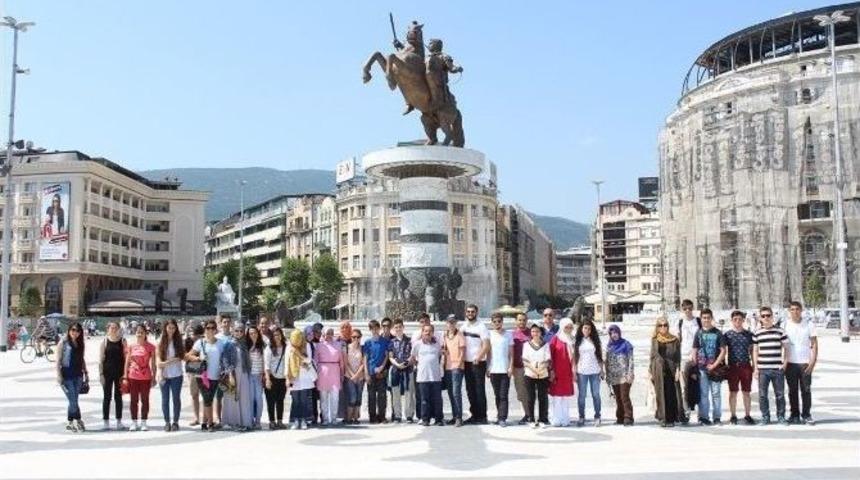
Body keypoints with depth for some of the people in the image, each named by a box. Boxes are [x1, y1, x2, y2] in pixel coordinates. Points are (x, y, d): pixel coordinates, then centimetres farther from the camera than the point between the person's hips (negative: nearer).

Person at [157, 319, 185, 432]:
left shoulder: (179, 341, 2)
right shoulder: (161, 341, 2)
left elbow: (182, 357, -3)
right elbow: (159, 360, 0)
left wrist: (166, 362, -12)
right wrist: (160, 374, -9)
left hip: (176, 374, 0)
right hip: (164, 375, 0)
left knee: (176, 398, 4)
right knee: (165, 399, 4)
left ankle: (175, 422, 12)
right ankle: (167, 422, 12)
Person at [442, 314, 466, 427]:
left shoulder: (460, 335, -3)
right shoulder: (445, 335, 14)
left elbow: (463, 351, -7)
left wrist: (459, 363, -14)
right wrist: (443, 350, 3)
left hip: (457, 367, -6)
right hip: (447, 367, 6)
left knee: (456, 392, -11)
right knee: (450, 393, 10)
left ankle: (459, 418, -9)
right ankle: (454, 416, 18)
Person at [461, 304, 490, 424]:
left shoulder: (481, 326, -7)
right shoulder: (463, 326, 11)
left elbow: (486, 346, -13)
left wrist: (478, 358, -21)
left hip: (478, 363, -6)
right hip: (467, 362, 6)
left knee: (480, 390, -3)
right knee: (470, 391, 10)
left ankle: (482, 416, 2)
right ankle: (474, 415, 18)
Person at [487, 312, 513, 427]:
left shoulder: (508, 335, 3)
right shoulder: (490, 335, 8)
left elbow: (511, 353, 3)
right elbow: (488, 353, 11)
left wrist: (511, 367, -7)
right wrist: (487, 367, 5)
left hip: (505, 370, -2)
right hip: (493, 370, 2)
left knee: (503, 395, -6)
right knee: (497, 395, 8)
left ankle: (502, 418, -7)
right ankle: (499, 416, 17)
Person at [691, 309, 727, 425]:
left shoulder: (717, 333, 2)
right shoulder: (699, 333, 6)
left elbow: (723, 351, -1)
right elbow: (694, 351, 7)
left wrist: (714, 365, -9)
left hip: (715, 368, -1)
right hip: (702, 368, 1)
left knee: (716, 393, 4)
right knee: (703, 393, 4)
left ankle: (717, 417, 12)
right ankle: (703, 417, 10)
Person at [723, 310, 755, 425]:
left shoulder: (748, 334, 6)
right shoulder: (727, 335, 2)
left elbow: (751, 350, 11)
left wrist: (754, 365, 5)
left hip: (746, 366, 1)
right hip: (733, 366, -1)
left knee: (746, 392, 7)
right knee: (733, 392, 4)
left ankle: (747, 415, 15)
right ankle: (733, 416, 11)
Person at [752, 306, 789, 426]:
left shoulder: (780, 331, 4)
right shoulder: (757, 333, 7)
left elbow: (786, 348, 9)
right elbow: (755, 351, 10)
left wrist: (785, 363, -1)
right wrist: (755, 368, 6)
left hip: (778, 369, -1)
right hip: (762, 369, 1)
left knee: (780, 394, 4)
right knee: (762, 395, 2)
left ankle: (781, 417, 17)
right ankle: (765, 417, 12)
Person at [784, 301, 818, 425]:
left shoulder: (809, 324, 2)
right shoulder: (785, 325, 4)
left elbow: (814, 344, 1)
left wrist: (813, 361, -8)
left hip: (805, 363, -1)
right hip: (790, 363, 1)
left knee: (806, 390, 1)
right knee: (792, 391, 6)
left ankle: (806, 415, 10)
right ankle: (795, 415, 14)